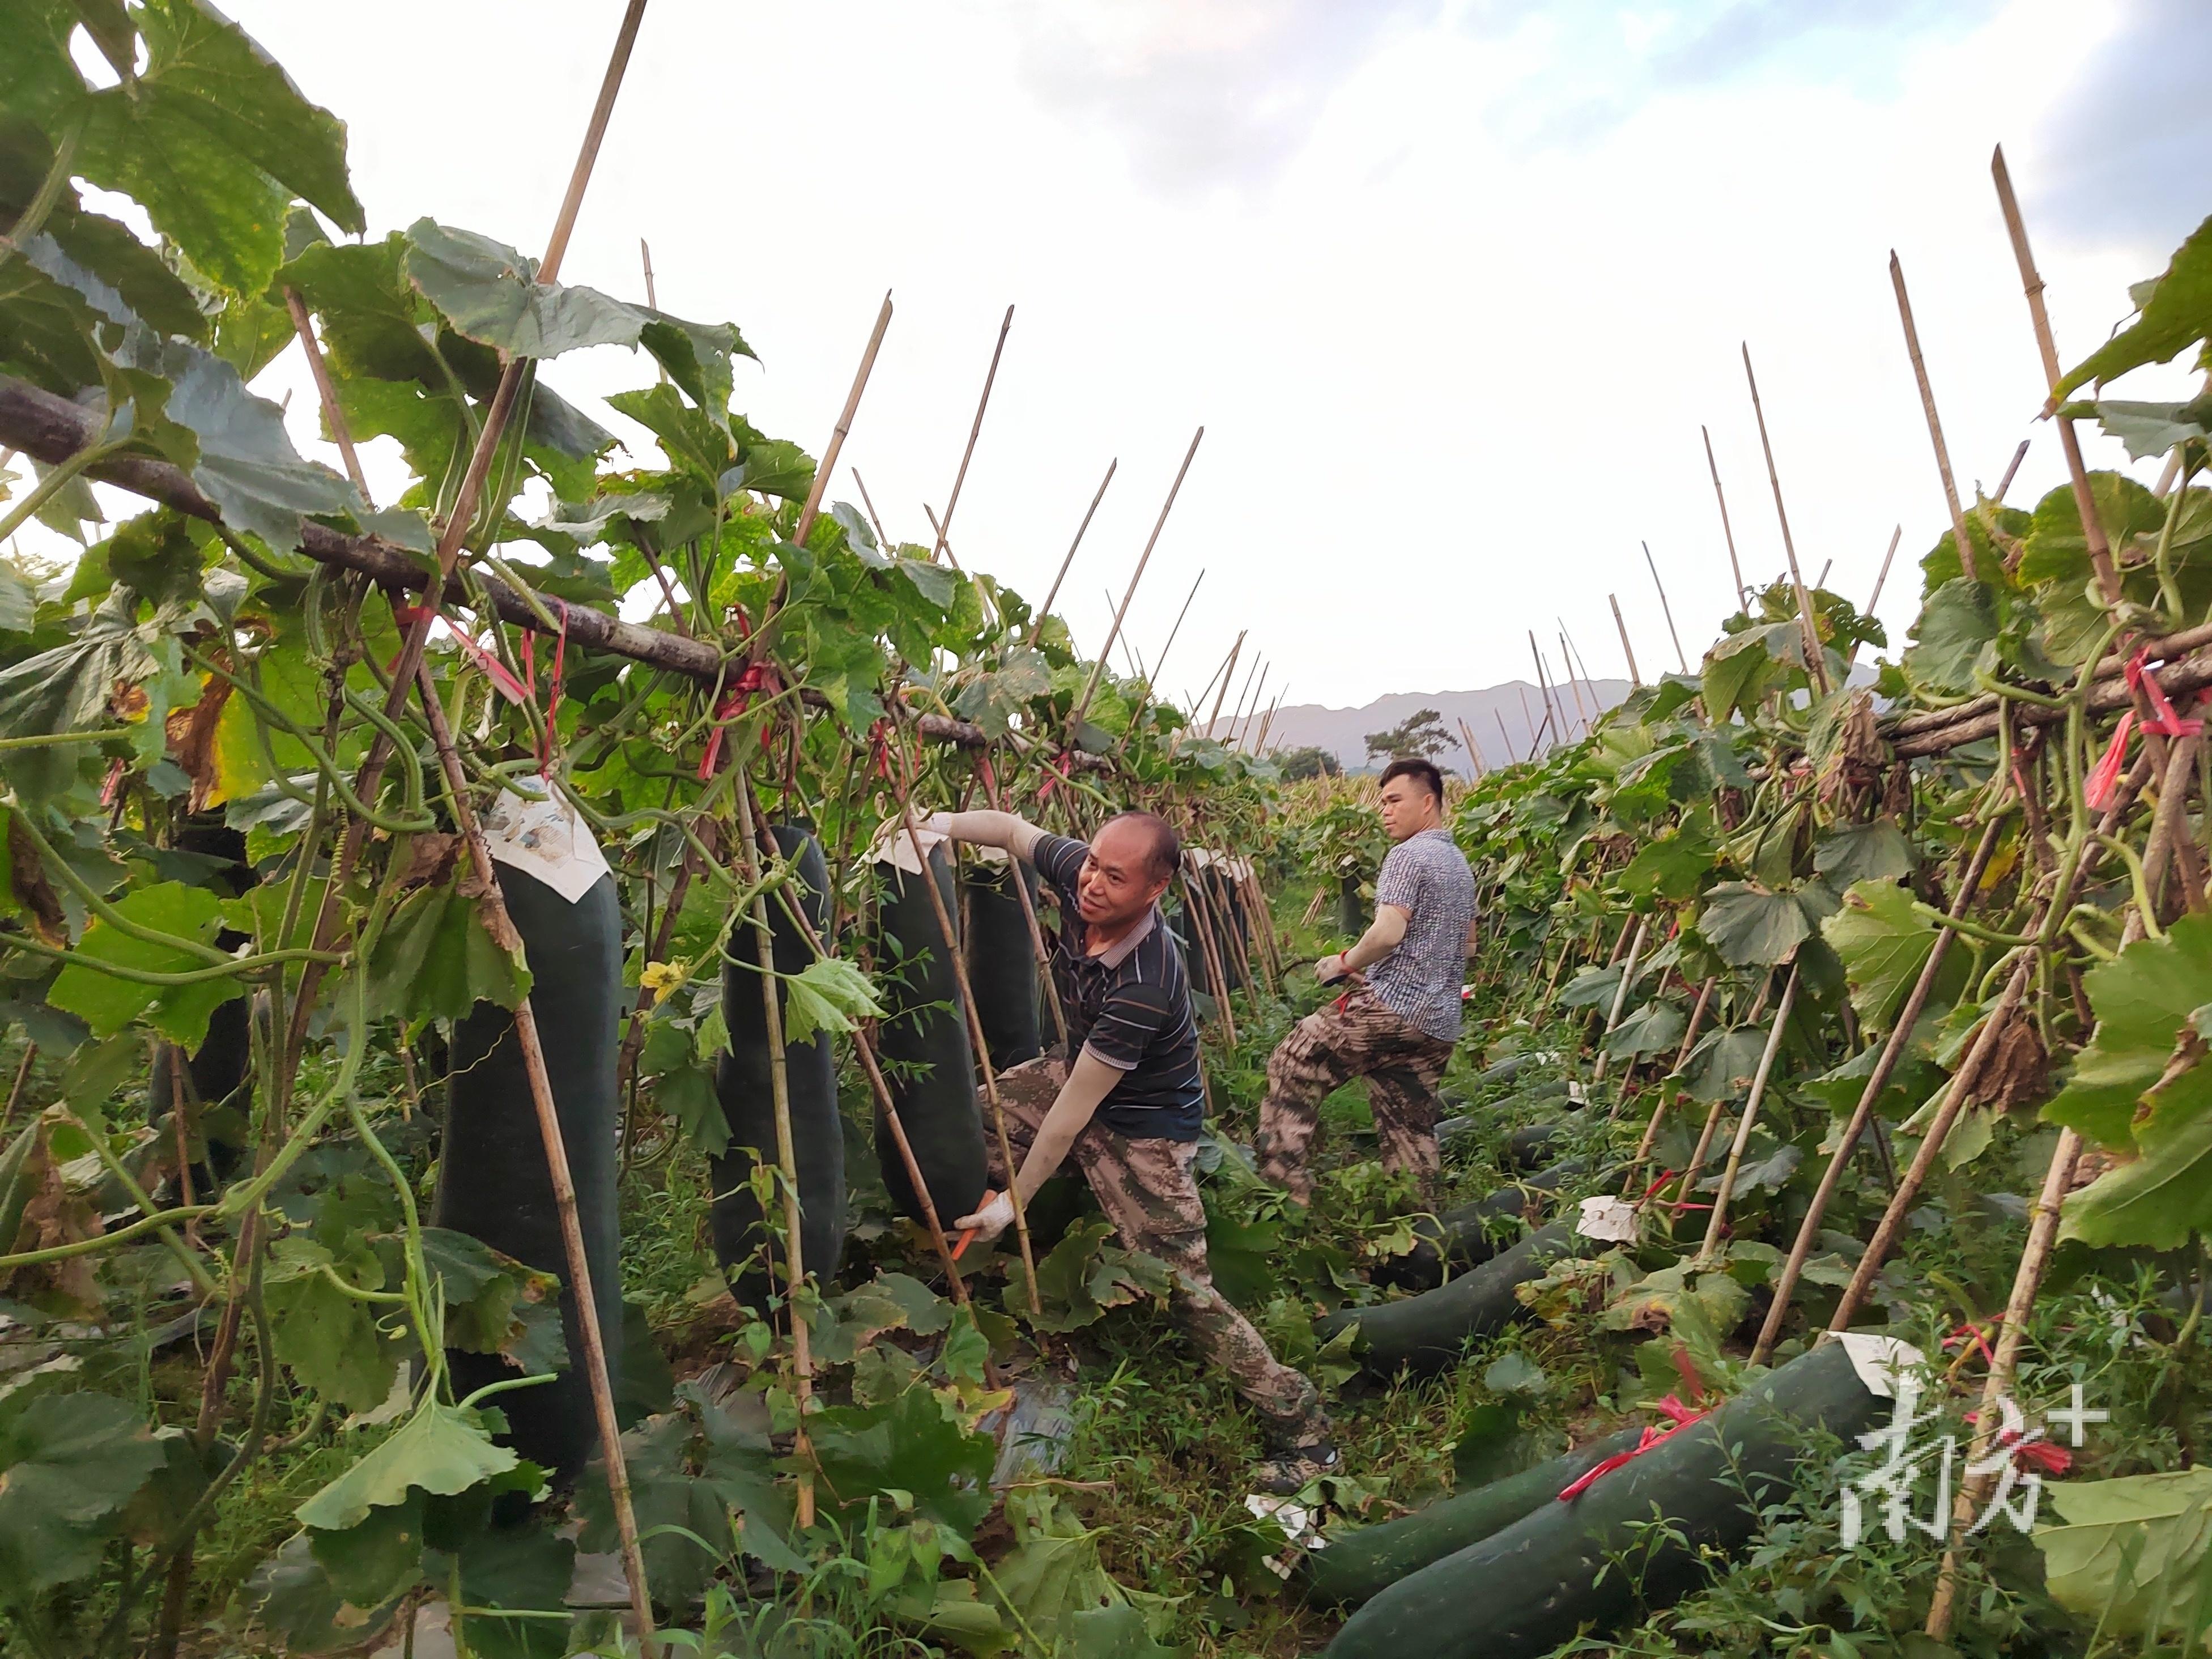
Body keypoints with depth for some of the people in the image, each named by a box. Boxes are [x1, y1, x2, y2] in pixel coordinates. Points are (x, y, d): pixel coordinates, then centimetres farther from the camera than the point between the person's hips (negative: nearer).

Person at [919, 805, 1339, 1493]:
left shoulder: (1145, 987, -38)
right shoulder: (1078, 876, -19)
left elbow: (1075, 1109, -30)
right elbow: (1014, 829, 1)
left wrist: (1016, 1199, -21)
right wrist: (941, 824, -18)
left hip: (1140, 1126, -8)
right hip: (1080, 1073, 8)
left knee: (1183, 1286, -7)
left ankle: (1303, 1432, 7)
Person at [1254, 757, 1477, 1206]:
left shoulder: (1408, 855, -11)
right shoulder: (1460, 864, 18)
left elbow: (1388, 932, -22)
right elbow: (1467, 942, 28)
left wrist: (1346, 962, -8)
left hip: (1389, 1008, -9)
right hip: (1438, 1024, 9)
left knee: (1291, 1068, 0)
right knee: (1410, 1128, 14)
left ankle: (1282, 1181, -4)